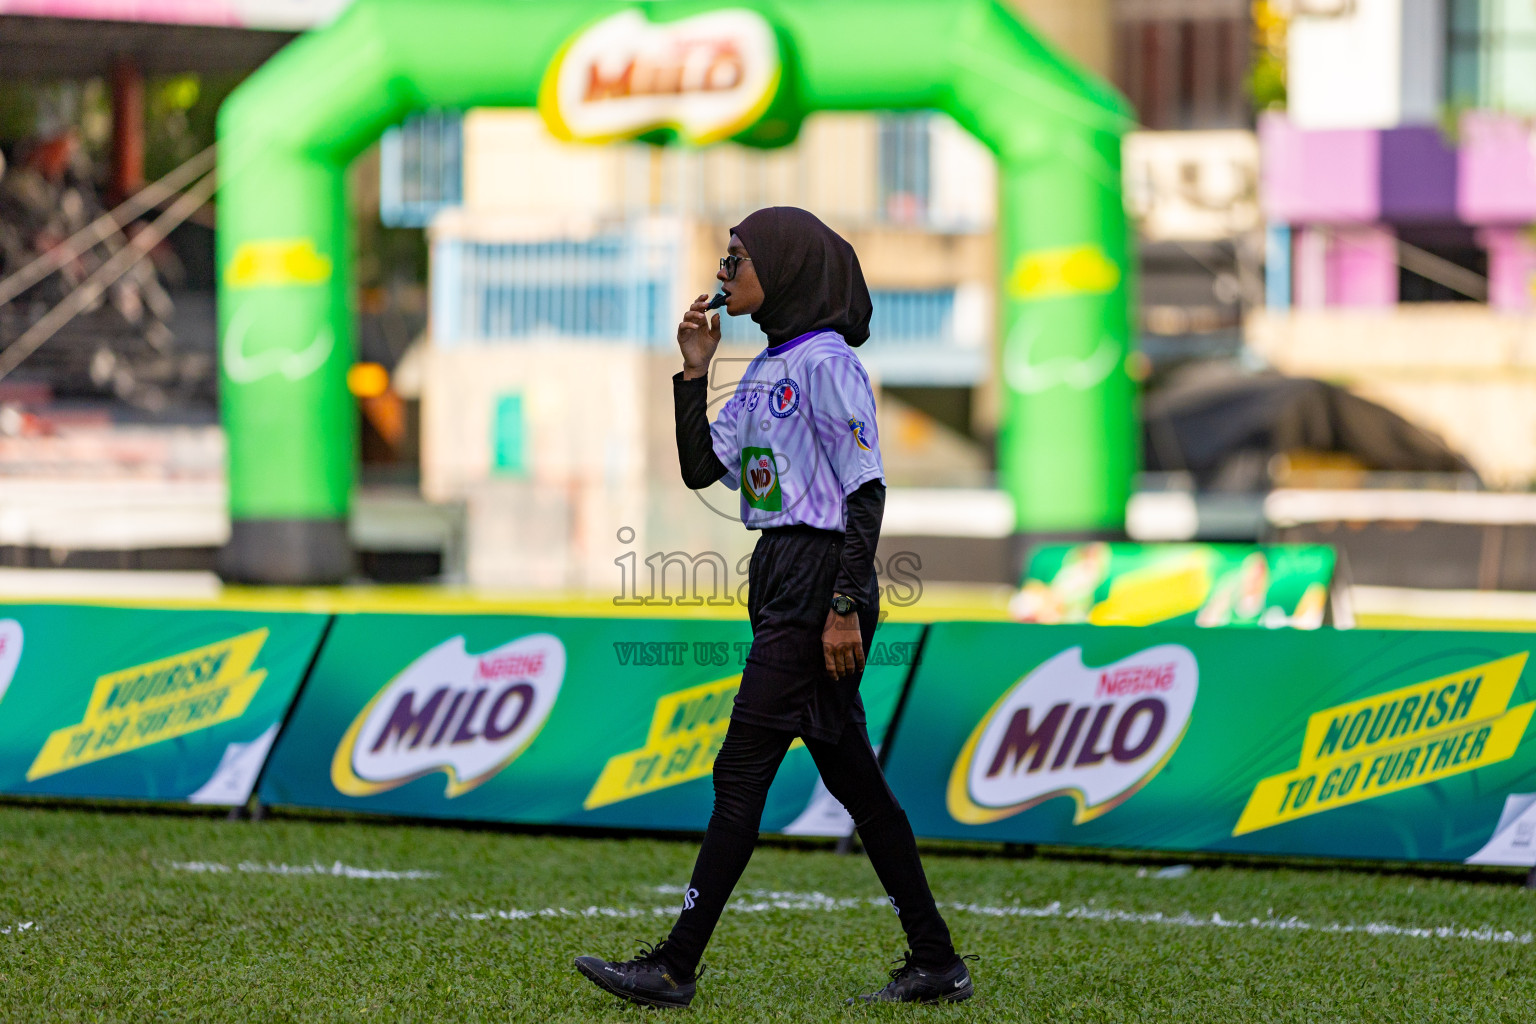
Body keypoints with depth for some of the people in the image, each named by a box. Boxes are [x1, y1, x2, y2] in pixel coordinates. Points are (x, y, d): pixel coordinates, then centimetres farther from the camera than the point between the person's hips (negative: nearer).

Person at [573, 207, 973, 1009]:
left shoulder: (826, 364, -13)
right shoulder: (764, 371, 15)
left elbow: (866, 494, -16)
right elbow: (701, 469, 16)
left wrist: (846, 609, -20)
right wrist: (694, 372, 6)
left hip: (821, 580, -10)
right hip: (778, 580, 10)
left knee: (742, 771, -8)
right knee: (852, 778, 10)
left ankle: (676, 967, -7)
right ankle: (935, 963, 14)